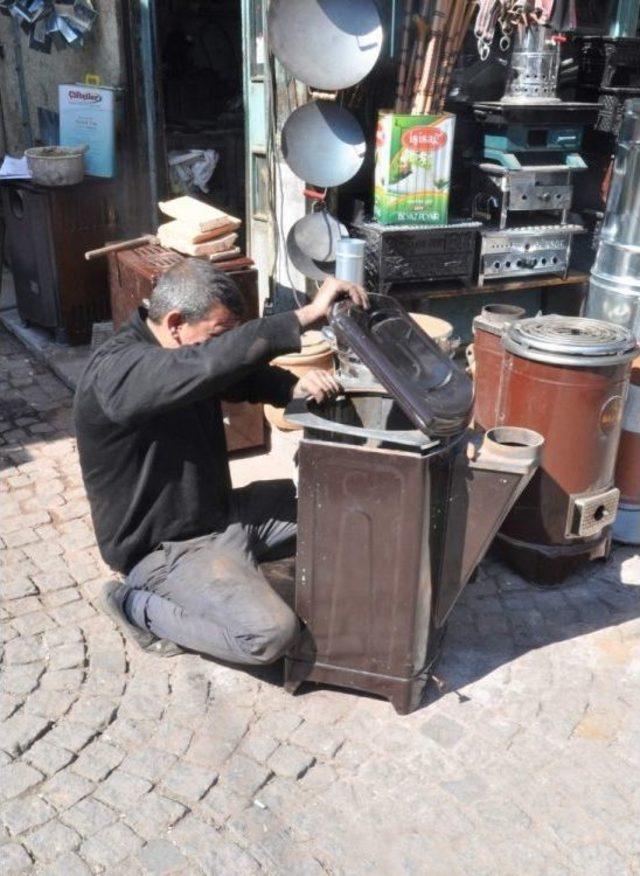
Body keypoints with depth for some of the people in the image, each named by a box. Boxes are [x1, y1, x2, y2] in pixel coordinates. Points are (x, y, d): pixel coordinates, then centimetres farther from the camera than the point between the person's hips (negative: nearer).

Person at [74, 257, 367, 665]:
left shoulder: (185, 353, 1)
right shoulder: (117, 370, -27)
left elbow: (244, 376, 10)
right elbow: (213, 363, -42)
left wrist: (295, 386, -13)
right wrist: (307, 315, -41)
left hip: (220, 511, 9)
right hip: (167, 547, -9)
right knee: (271, 633, -24)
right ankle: (140, 606, -3)